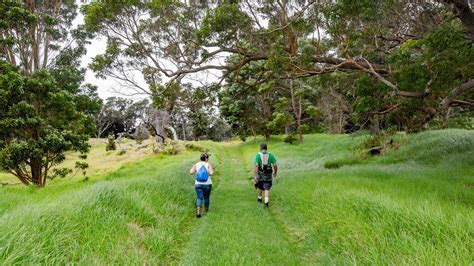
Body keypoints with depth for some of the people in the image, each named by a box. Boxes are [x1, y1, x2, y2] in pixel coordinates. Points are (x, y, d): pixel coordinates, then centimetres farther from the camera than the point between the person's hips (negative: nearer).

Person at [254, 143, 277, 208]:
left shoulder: (258, 155, -11)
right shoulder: (271, 155, -6)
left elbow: (256, 166, -19)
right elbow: (275, 165, -8)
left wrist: (255, 176, -19)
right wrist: (275, 172, 11)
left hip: (260, 174, 0)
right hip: (268, 175, 0)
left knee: (260, 187, 23)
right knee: (267, 189, 8)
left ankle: (259, 199, 43)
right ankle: (266, 203, -5)